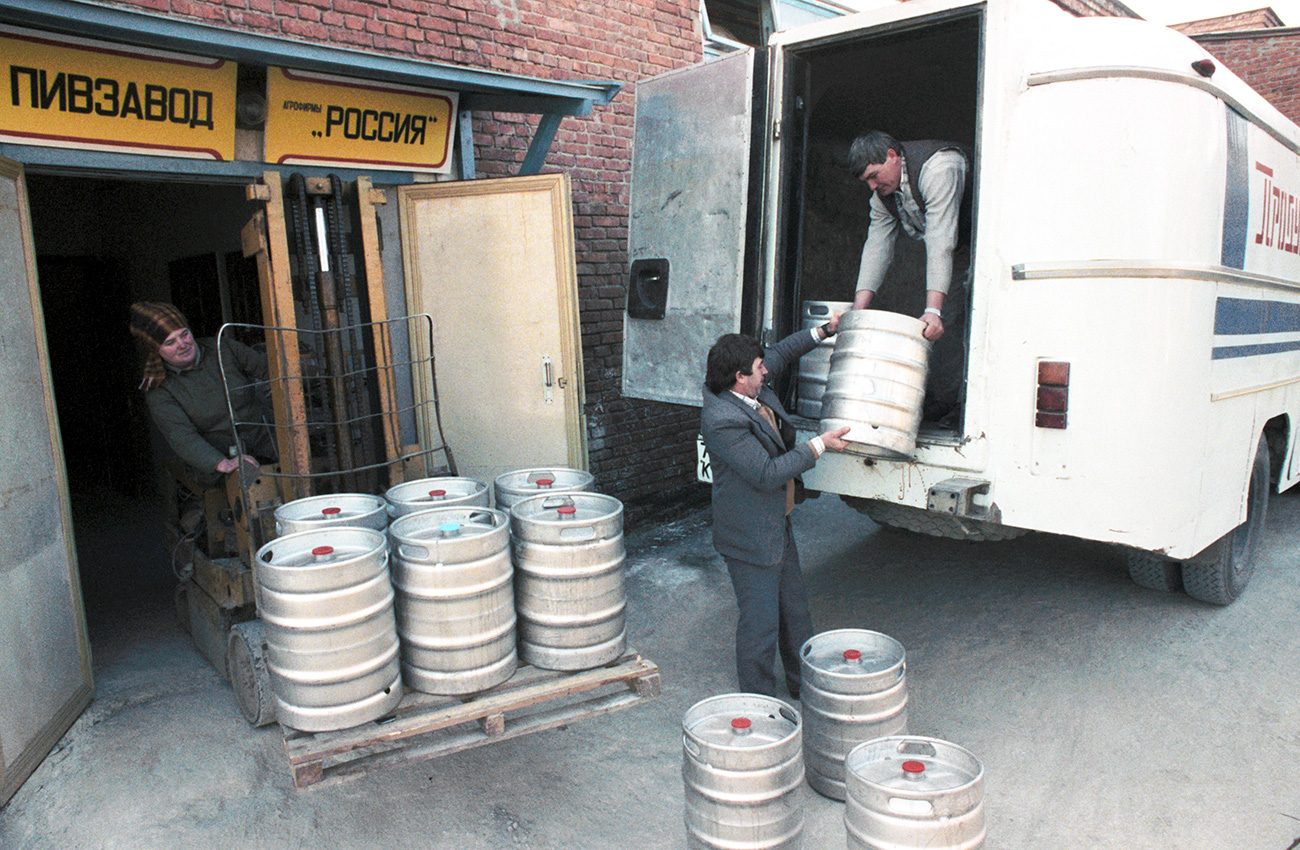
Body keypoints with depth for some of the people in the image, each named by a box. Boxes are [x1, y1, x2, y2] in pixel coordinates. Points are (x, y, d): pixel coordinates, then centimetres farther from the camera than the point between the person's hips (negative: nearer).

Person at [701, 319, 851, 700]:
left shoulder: (752, 391, 0)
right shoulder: (722, 420, -27)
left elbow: (780, 354, 20)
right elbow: (767, 474, -27)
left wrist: (823, 331, 20)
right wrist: (819, 445, -21)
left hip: (777, 525, 10)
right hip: (751, 537, -10)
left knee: (794, 609, 22)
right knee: (760, 621, 2)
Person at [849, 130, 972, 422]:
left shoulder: (937, 168, -33)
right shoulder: (883, 191, -6)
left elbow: (940, 242, -40)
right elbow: (877, 246, -7)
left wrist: (932, 309, -46)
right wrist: (858, 308, -17)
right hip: (960, 250, 7)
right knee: (945, 321, -1)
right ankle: (940, 404, 7)